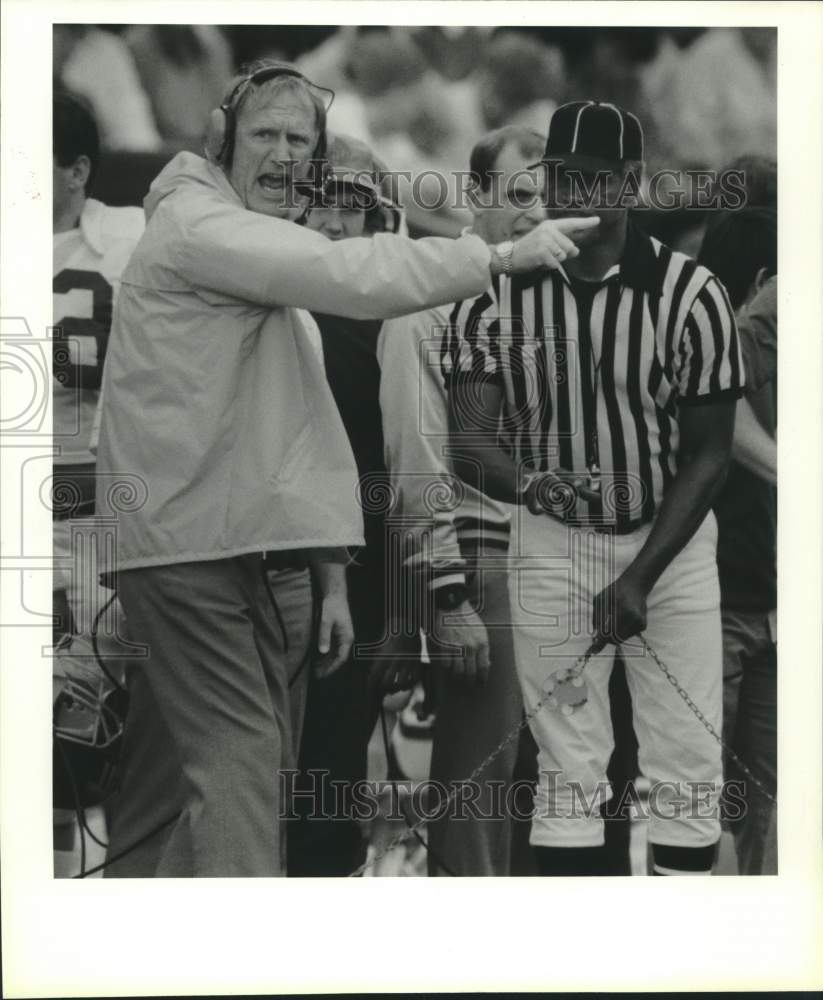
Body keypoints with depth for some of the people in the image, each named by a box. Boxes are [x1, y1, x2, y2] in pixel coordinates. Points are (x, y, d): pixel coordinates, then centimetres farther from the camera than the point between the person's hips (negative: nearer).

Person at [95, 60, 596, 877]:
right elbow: (348, 275, -24)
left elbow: (308, 419, 15)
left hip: (227, 543, 10)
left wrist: (331, 573, 10)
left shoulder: (267, 257, 20)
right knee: (242, 757, -11)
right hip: (179, 541, -10)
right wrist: (504, 258, -20)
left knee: (258, 756, 13)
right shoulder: (198, 225, -11)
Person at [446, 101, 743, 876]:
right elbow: (468, 436, -14)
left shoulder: (690, 294, -14)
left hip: (671, 540, -1)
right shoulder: (496, 291, -9)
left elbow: (707, 455, -9)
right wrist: (526, 481, -38)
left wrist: (640, 578, -17)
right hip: (551, 540, 1)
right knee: (566, 766, 3)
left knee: (689, 767, -1)